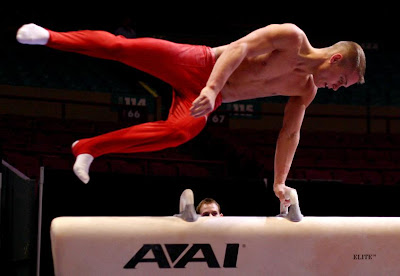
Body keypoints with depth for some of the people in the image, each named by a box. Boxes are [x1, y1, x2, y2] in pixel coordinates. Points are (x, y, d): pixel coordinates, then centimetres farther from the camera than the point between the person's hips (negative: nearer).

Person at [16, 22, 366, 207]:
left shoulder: (306, 92, 7)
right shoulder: (291, 37, -13)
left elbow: (290, 133, 13)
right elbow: (240, 48, -24)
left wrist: (279, 182, 5)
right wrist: (212, 87, -38)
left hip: (214, 99, 5)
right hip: (199, 65, -5)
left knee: (182, 130, -25)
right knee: (123, 46, -20)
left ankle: (88, 148, -15)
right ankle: (51, 38, -4)